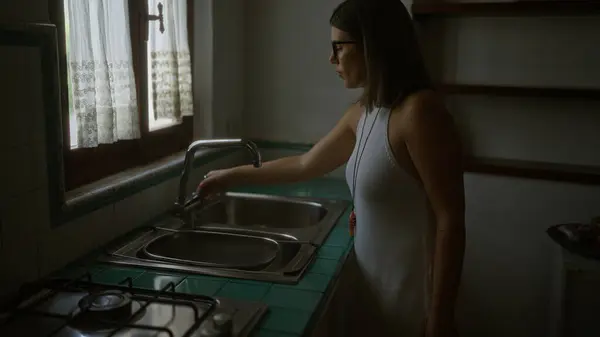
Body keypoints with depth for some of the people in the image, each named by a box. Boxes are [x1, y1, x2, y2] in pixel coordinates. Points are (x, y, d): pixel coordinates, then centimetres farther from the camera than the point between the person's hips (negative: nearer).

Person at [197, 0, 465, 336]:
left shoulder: (420, 111, -22)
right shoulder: (363, 112, 4)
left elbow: (451, 220, -21)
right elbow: (305, 165, 15)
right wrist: (233, 176, 20)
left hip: (411, 289, -8)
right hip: (370, 279, 8)